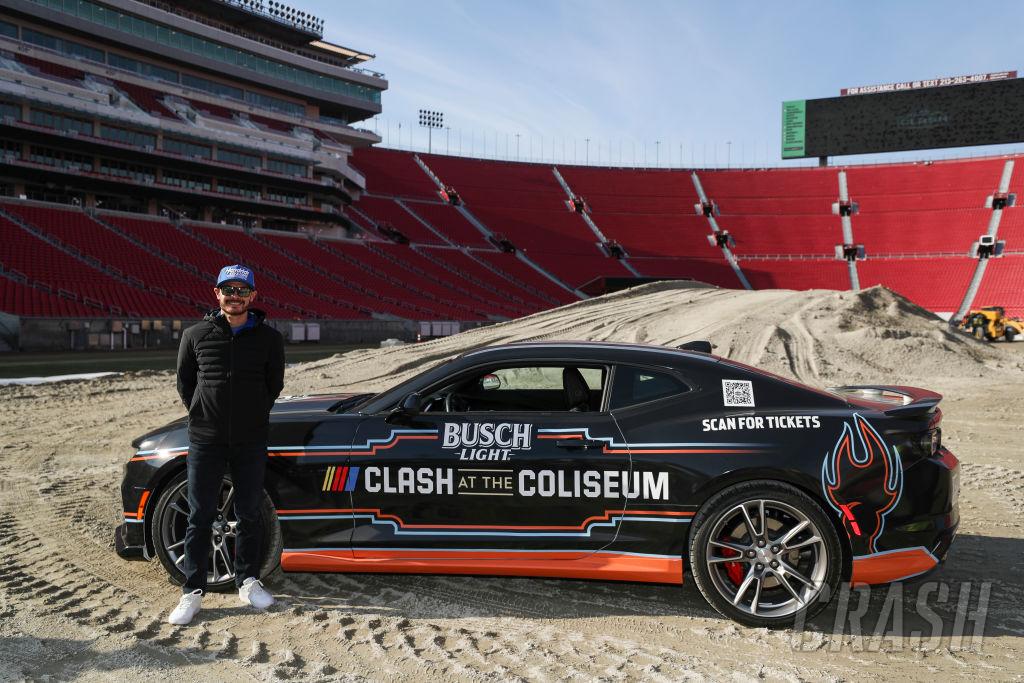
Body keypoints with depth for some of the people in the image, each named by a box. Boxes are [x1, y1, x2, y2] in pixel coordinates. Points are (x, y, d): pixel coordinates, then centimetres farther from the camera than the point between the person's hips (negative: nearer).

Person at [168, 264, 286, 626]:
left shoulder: (268, 338, -1)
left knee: (249, 514, 10)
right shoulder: (196, 335, 0)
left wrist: (253, 417, 9)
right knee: (200, 517, 4)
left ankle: (248, 581, 26)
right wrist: (204, 416, 6)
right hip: (205, 440, 0)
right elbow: (184, 382, 9)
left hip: (251, 441, 1)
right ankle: (193, 591, 15)